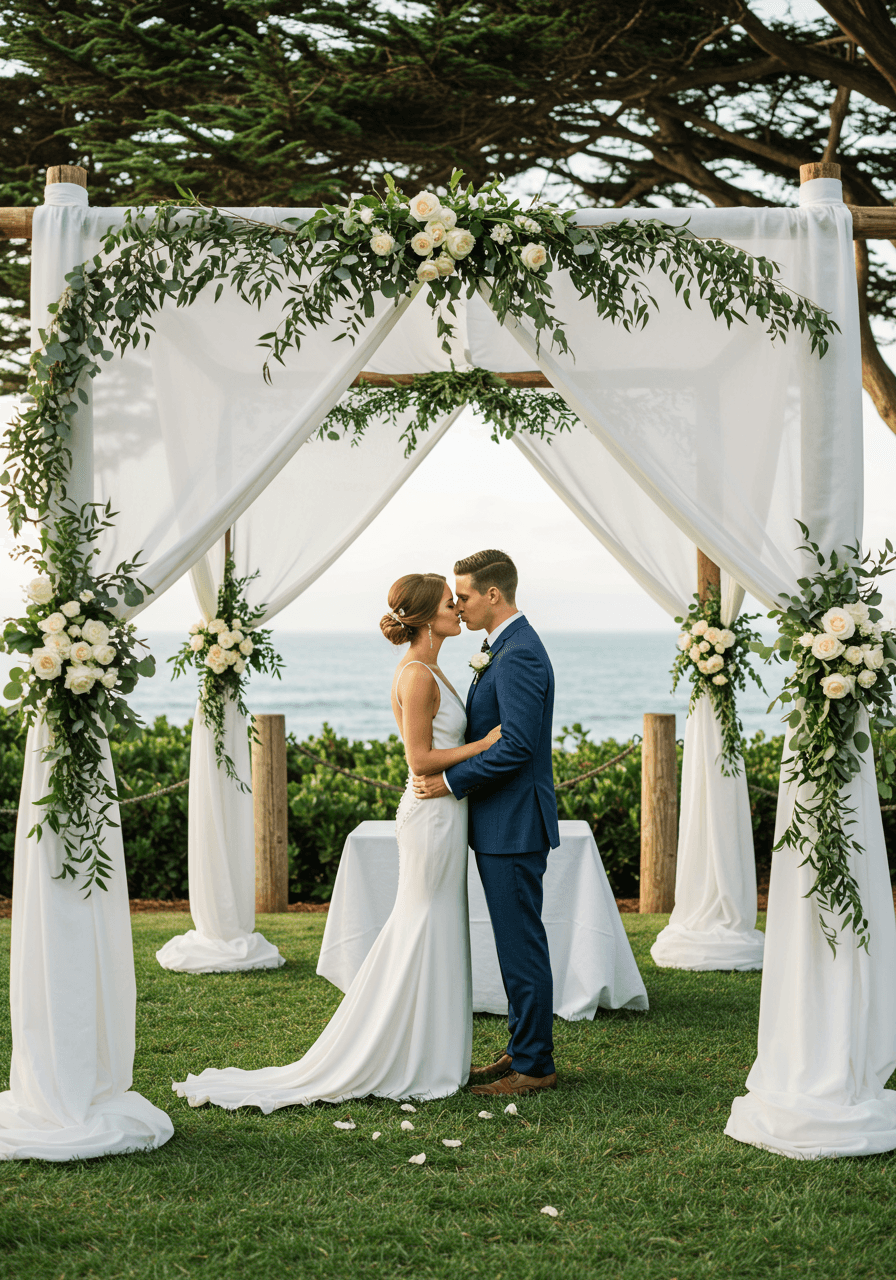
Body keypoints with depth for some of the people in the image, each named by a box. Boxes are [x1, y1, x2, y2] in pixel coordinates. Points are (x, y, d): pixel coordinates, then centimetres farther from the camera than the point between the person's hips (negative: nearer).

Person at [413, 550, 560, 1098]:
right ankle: (524, 1049, 25)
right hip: (501, 825, 11)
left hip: (515, 826, -11)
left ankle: (534, 1067, 4)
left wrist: (452, 781, -18)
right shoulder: (505, 648, 15)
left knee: (522, 944, -3)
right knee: (517, 943, 16)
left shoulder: (519, 654, -18)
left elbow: (517, 745, -25)